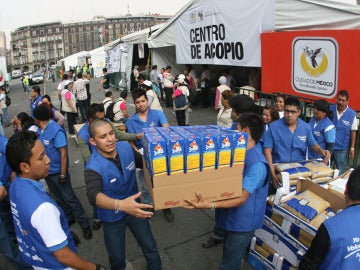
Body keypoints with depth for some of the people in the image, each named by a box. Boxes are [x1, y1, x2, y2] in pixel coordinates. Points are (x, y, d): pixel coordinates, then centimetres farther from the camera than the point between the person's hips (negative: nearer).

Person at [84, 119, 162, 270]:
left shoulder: (126, 147, -15)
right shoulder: (93, 167, -31)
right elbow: (94, 195, -48)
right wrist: (120, 205, -65)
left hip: (134, 208, 4)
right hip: (112, 217, -3)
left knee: (150, 247, 19)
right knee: (116, 257, 18)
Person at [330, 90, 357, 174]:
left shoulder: (352, 114, -7)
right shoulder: (329, 109, -5)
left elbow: (353, 131, -1)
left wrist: (352, 148, -2)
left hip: (342, 148, -1)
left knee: (340, 172, 12)